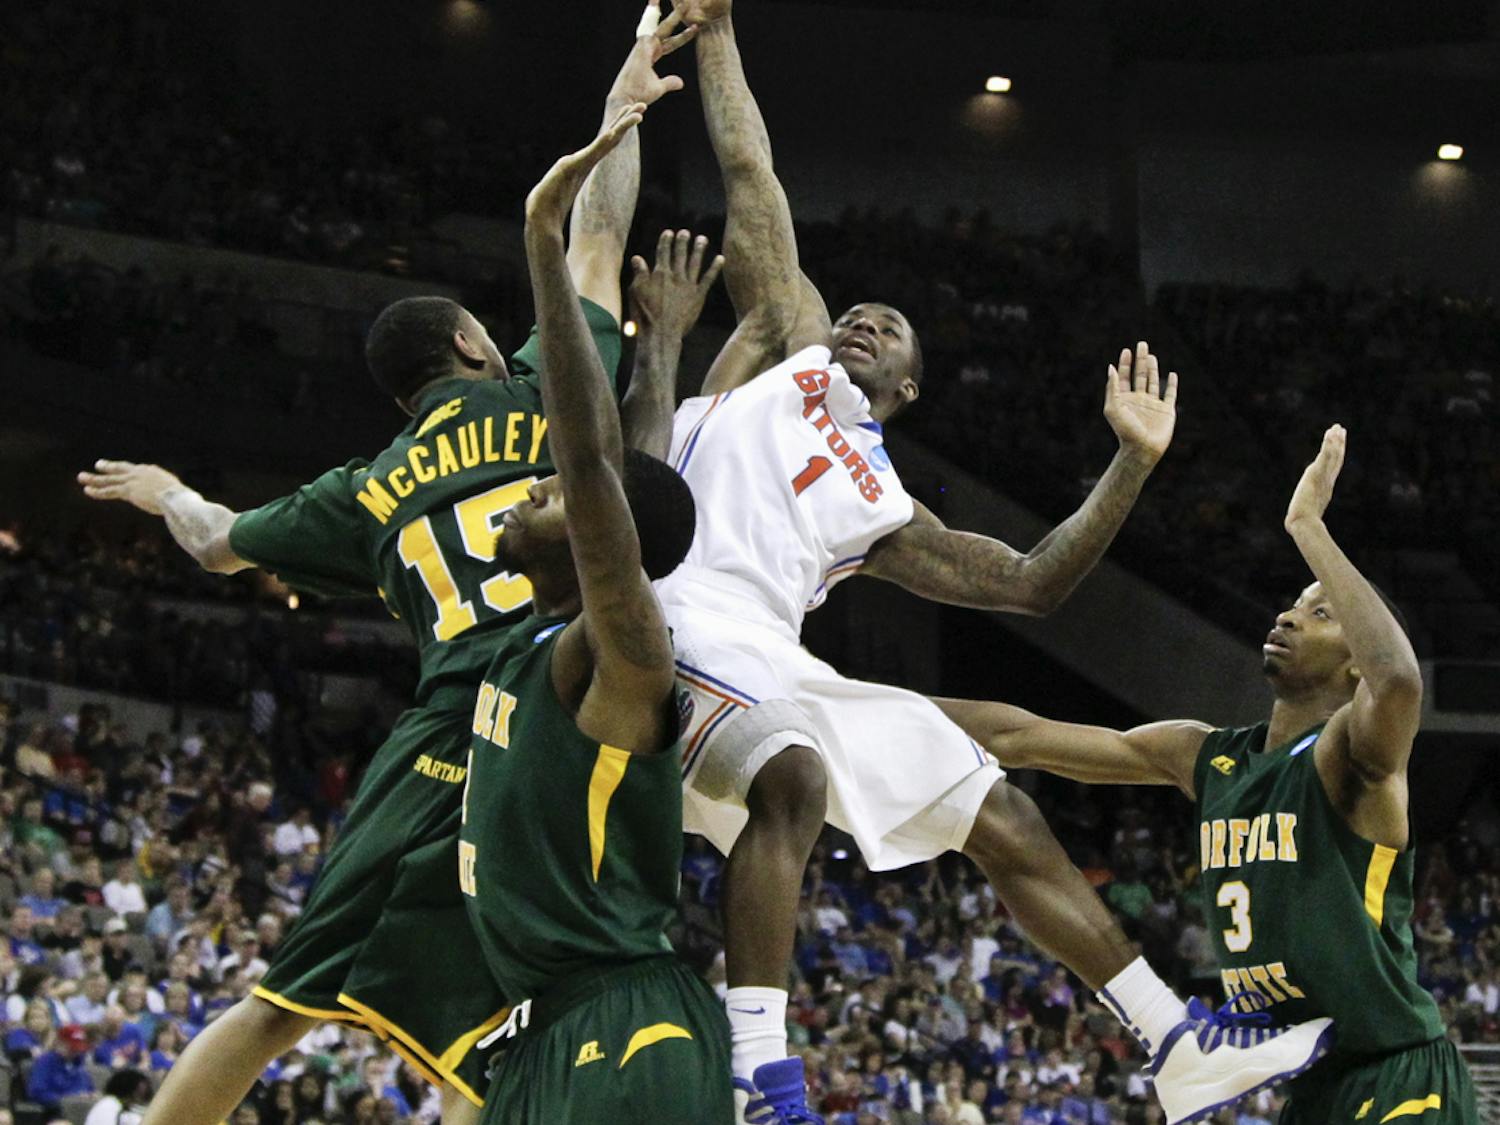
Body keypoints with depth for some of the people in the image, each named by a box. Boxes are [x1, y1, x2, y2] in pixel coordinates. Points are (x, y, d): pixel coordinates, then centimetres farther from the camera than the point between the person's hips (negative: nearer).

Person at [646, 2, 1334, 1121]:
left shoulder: (886, 512, 31)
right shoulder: (785, 340, 22)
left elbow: (1030, 581, 27)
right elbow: (750, 177, 20)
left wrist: (1133, 461, 25)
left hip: (777, 660, 7)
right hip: (679, 615, -7)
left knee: (1008, 821, 6)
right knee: (791, 779, -37)